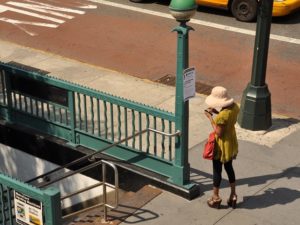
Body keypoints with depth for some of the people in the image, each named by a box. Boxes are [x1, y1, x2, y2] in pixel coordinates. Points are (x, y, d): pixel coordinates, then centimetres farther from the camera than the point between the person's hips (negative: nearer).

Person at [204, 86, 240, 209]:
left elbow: (218, 133, -24)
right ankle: (233, 195, 34)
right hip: (231, 142, 8)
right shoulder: (234, 107, -9)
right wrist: (216, 112, 1)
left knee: (217, 170, 12)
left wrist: (210, 117, -20)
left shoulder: (222, 116, -33)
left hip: (222, 145, -8)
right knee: (229, 168, 24)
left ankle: (215, 197, 28)